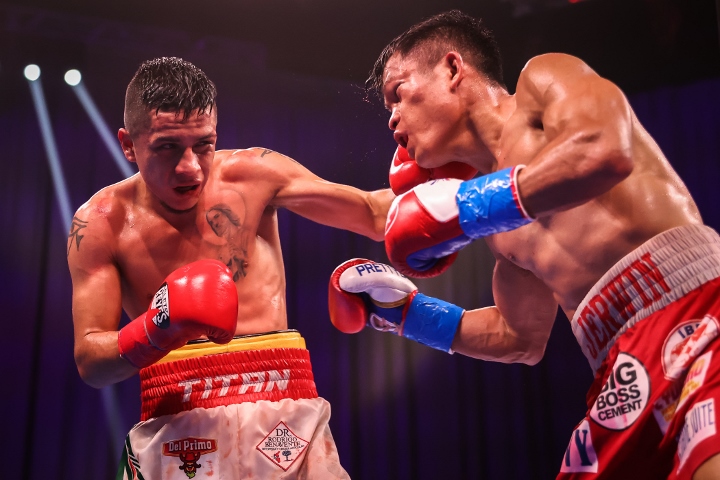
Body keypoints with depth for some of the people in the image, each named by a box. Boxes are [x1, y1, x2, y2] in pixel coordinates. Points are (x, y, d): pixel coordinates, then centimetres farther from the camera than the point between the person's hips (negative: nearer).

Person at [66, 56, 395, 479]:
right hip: (173, 424, 0)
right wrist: (156, 330, -21)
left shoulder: (254, 176, -1)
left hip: (281, 406, 1)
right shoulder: (100, 224, -2)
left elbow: (372, 212, 3)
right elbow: (89, 362, -2)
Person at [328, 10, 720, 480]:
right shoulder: (503, 227, 22)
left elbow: (605, 150, -18)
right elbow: (521, 338, 28)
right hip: (628, 372, 8)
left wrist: (466, 206, -12)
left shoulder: (543, 77, 4)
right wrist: (404, 310, 25)